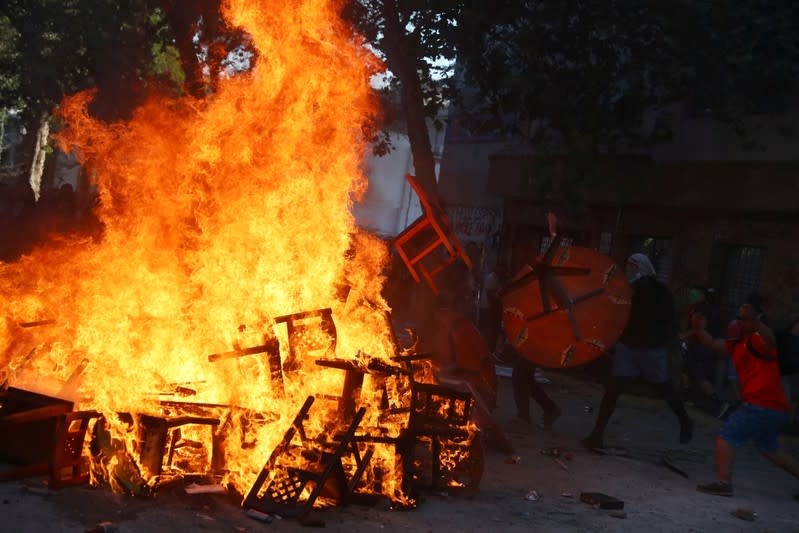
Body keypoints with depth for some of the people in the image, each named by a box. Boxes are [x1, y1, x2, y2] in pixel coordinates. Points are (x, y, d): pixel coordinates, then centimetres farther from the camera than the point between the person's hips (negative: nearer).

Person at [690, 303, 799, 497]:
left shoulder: (757, 341, -9)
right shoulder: (738, 345, 18)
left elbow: (770, 341, -33)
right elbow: (712, 343, 16)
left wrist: (755, 321, -50)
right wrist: (699, 330, -1)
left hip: (762, 406, -10)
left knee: (725, 436, -8)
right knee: (770, 451, 25)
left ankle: (724, 483, -12)